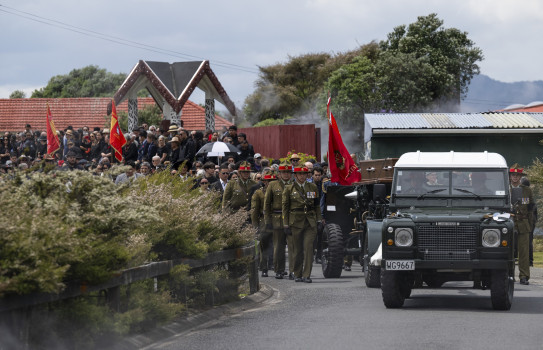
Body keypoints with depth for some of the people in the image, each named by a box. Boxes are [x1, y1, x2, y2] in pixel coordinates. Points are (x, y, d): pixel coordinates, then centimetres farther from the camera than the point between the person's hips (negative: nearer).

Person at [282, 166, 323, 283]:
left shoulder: (312, 187, 11)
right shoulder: (289, 189, 4)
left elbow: (316, 206, 16)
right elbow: (285, 207, 4)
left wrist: (319, 219, 6)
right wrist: (286, 224, -1)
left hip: (310, 222, 1)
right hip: (296, 222, -1)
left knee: (308, 247, -10)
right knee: (297, 249, 4)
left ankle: (307, 275, -9)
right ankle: (298, 275, 16)